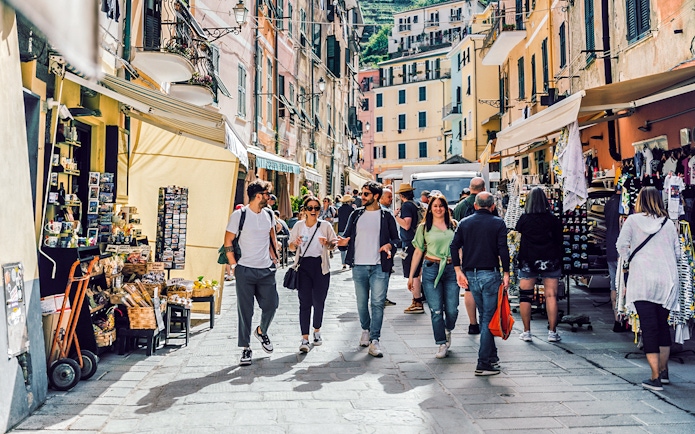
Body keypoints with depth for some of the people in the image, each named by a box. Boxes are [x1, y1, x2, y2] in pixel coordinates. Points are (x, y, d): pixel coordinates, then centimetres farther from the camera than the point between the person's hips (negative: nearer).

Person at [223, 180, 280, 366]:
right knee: (245, 310, 2)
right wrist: (234, 266, -5)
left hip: (267, 270, 4)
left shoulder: (269, 214, 8)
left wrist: (274, 258, 12)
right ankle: (245, 348, 14)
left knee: (271, 305, 5)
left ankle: (261, 331, 35)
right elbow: (228, 242, -4)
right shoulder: (239, 215, -8)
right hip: (245, 271, -4)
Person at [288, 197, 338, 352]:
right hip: (304, 265, 0)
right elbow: (291, 247, 13)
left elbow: (334, 245, 7)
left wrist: (327, 243, -14)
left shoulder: (325, 225, 4)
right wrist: (296, 243, -9)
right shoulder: (298, 226, 8)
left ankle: (317, 331, 30)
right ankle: (305, 338, -4)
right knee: (305, 303, -5)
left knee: (319, 301, 5)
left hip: (321, 266, 0)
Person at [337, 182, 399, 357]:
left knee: (377, 303, -8)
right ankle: (366, 330, 33)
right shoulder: (356, 214, 12)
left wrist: (389, 245, -14)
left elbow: (395, 238, 7)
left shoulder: (386, 217, 4)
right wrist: (344, 241, -11)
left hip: (379, 267, -3)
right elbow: (347, 235, 12)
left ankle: (374, 340, -6)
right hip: (359, 266, 3)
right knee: (362, 302, 12)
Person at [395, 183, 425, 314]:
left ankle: (418, 304, -4)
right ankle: (417, 300, 23)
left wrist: (396, 215, -11)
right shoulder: (414, 205, 13)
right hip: (415, 242, 10)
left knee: (413, 275, -7)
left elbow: (406, 225, -22)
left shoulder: (406, 205, -13)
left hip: (409, 243, -10)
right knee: (416, 274, 15)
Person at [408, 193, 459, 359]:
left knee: (452, 310, -1)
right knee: (436, 310, -1)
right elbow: (418, 252, 8)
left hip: (451, 269, 1)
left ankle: (448, 330, 32)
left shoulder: (454, 225, 8)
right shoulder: (424, 227, 6)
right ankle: (442, 344, 13)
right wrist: (411, 275, 7)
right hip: (431, 269, -1)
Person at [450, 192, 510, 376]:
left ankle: (491, 356, 27)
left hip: (470, 274, 4)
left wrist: (458, 271, 1)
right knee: (489, 317, 0)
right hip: (490, 274, -4)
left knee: (484, 315, 18)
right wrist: (506, 273, -5)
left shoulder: (464, 223, 8)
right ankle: (483, 363, -1)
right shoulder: (498, 223, -2)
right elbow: (503, 249, -10)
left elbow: (454, 246, -1)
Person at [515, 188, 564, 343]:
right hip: (550, 261, 0)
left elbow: (517, 230, 12)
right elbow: (559, 242, 2)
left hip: (528, 261, 0)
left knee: (525, 296, 7)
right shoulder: (553, 220, -4)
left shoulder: (524, 219, -6)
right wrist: (559, 263, 13)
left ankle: (526, 332, 10)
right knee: (551, 296, 3)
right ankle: (552, 332, 5)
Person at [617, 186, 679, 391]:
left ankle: (655, 377, -3)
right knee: (663, 324, 18)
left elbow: (621, 245, -5)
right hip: (668, 279, 4)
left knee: (649, 327, -2)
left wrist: (629, 258, 14)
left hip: (643, 279, -3)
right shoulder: (668, 223, 8)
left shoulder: (633, 220, 0)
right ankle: (663, 370, 29)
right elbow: (677, 252, 11)